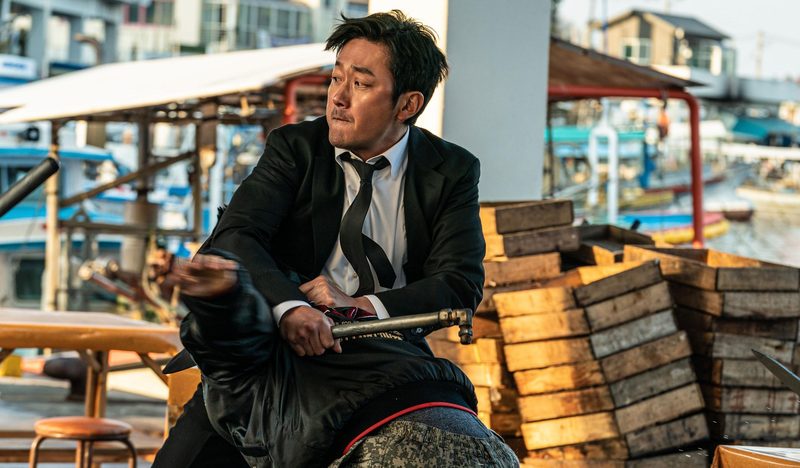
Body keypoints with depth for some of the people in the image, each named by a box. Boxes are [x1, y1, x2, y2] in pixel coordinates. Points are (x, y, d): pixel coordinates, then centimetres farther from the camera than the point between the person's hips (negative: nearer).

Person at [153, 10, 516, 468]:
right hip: (277, 352, 0)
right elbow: (235, 237, -15)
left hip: (387, 360, 0)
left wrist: (362, 306, -24)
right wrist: (287, 306, -35)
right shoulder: (294, 148, -2)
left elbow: (461, 284, -8)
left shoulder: (451, 172, 0)